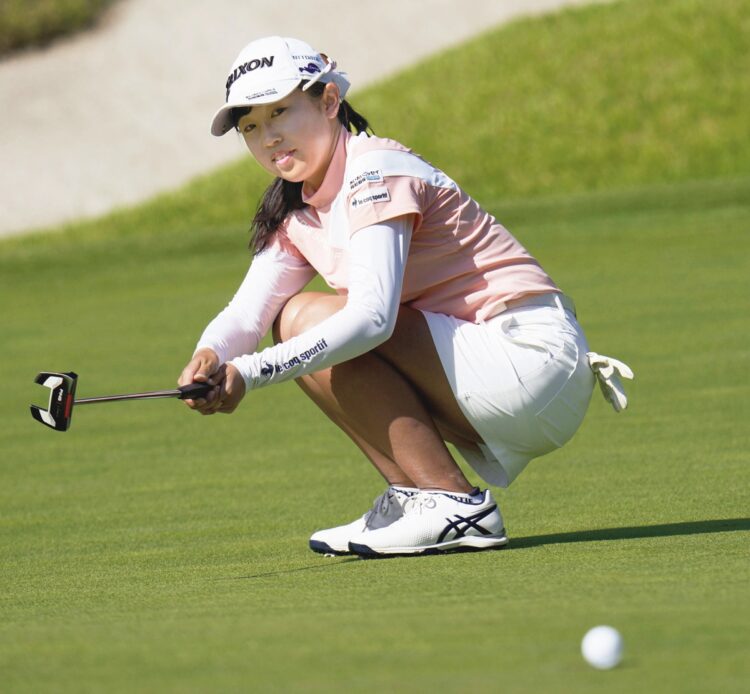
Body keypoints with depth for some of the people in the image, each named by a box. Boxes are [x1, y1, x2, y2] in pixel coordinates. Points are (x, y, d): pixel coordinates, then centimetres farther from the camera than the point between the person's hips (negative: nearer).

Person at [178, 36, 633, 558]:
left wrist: (250, 373, -34)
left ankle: (454, 503, -19)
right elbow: (245, 313, 0)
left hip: (535, 358, -9)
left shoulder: (375, 172, -14)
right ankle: (412, 497, 3)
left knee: (312, 320, -19)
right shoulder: (297, 213, 13)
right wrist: (211, 358, -24)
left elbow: (372, 316, -28)